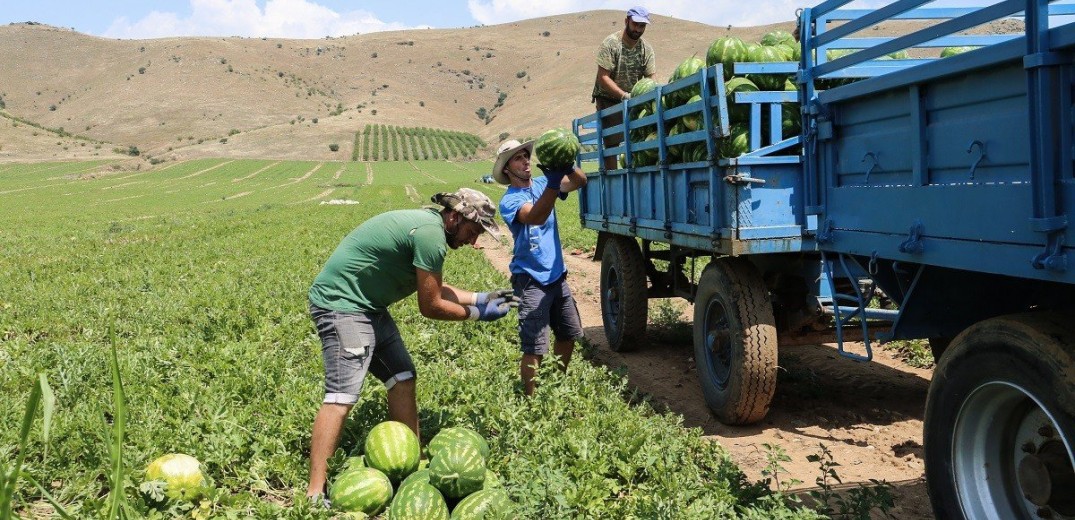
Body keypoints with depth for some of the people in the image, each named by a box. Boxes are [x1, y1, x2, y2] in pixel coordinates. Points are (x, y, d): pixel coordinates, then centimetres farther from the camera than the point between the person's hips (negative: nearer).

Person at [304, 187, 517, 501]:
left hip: (366, 304, 11)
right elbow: (431, 306, -14)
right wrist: (478, 313, -2)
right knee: (342, 395, -15)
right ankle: (315, 494, -13)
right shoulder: (431, 235, -21)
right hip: (342, 303, -11)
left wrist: (479, 298, 15)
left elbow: (432, 288, 18)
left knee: (402, 378, 11)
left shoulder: (426, 222, 10)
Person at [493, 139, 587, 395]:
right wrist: (553, 183, -47)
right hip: (530, 280, -7)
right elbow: (535, 217, -33)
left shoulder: (541, 183, 5)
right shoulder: (509, 200, -12)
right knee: (535, 348, -9)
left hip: (557, 275, 7)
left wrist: (567, 166, -30)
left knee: (569, 334, 20)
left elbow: (580, 181, -8)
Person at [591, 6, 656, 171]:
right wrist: (624, 95, -28)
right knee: (612, 142, -11)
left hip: (633, 100, 4)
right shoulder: (610, 43, -13)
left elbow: (651, 78, 0)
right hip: (608, 99, -4)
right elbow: (603, 77, -18)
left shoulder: (646, 49, 0)